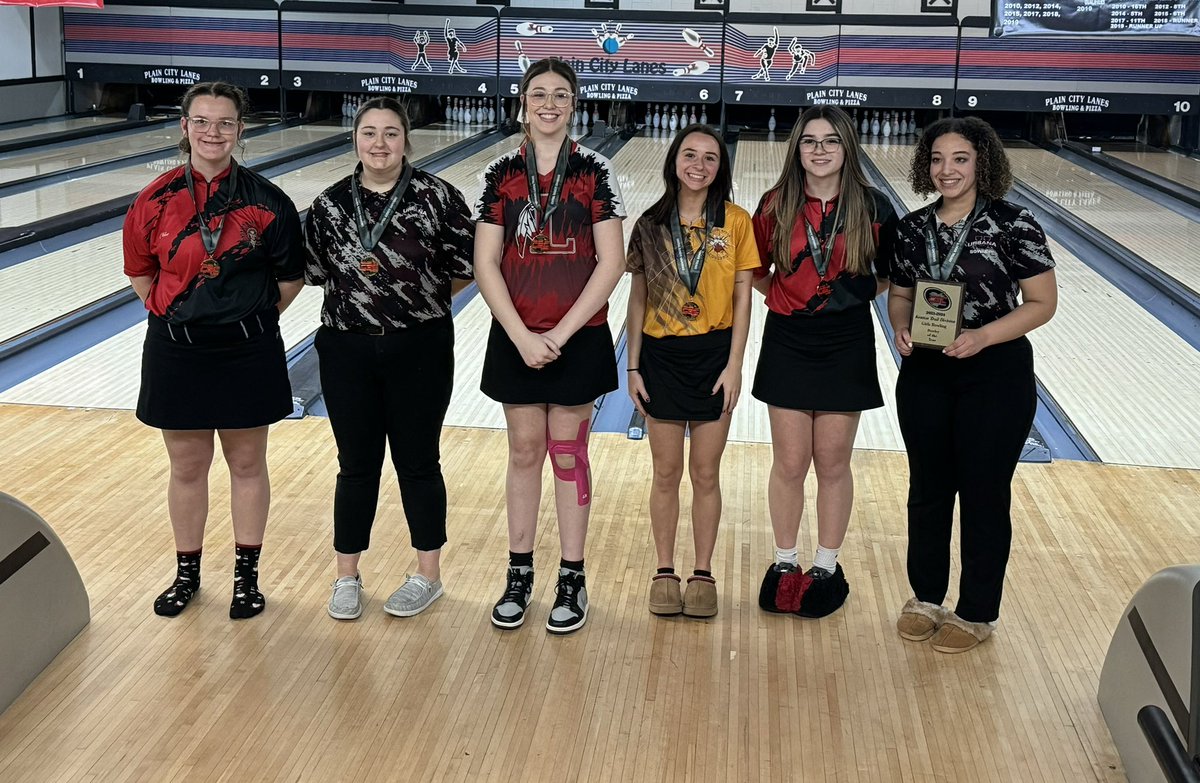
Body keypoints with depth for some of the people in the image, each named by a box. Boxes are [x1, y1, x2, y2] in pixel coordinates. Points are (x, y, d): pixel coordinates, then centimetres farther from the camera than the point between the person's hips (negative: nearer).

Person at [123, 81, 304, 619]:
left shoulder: (265, 201, -7)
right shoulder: (156, 200, -3)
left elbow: (290, 279, 1)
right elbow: (139, 273, 9)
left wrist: (250, 318, 4)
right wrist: (174, 314, 6)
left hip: (248, 353, -1)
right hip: (176, 353, 1)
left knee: (247, 465, 11)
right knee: (187, 469, 12)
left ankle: (246, 576, 25)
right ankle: (186, 574, 29)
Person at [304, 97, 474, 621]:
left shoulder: (437, 197, -7)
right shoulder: (330, 205, 1)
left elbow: (465, 268, -3)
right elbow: (317, 272, 11)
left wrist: (419, 296, -2)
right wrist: (361, 297, 5)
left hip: (420, 349, -2)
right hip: (348, 350, 2)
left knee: (417, 463, 8)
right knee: (357, 464, 10)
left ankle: (428, 575, 23)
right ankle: (347, 577, 24)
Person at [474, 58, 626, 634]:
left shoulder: (594, 173, -4)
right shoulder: (501, 175, 0)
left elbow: (611, 263, -7)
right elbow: (486, 266, -2)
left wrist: (560, 334, -12)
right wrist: (523, 337, -12)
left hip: (579, 339, -1)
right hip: (515, 339, 2)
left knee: (568, 454, 6)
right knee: (524, 452, 10)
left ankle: (571, 580, 18)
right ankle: (519, 574, 23)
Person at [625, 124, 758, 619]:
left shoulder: (736, 222, -3)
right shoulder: (652, 224, 1)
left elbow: (742, 298, -2)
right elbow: (638, 299, 4)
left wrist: (734, 365, -7)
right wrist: (633, 367, 1)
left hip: (713, 355, -1)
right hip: (661, 355, 1)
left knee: (706, 473, 7)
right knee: (666, 472, 9)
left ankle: (703, 573, 21)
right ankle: (664, 571, 22)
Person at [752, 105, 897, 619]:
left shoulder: (873, 209, -5)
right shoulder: (776, 206, -3)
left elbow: (889, 274, 8)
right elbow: (756, 270, 10)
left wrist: (854, 296, -2)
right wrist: (785, 298, -1)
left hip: (847, 348, -1)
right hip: (787, 345, 1)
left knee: (833, 464, 8)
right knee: (789, 464, 7)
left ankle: (827, 568, 23)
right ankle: (784, 565, 22)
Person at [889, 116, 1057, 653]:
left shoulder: (1013, 225, -11)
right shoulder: (913, 228, 3)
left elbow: (1042, 302, -10)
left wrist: (984, 335, -23)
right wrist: (901, 327, -10)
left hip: (995, 374, -4)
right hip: (924, 373, 4)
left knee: (984, 495, 6)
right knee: (927, 489, 14)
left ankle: (976, 613, 21)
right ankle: (926, 597, 31)